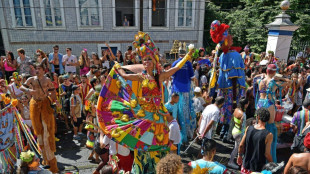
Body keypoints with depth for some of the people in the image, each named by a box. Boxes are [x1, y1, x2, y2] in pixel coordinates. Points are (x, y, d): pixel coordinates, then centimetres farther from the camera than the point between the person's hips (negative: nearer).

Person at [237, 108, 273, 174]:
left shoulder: (248, 128, -11)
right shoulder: (268, 135, -21)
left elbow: (241, 145, -4)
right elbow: (267, 154, -16)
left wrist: (239, 156, 13)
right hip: (258, 168, -3)